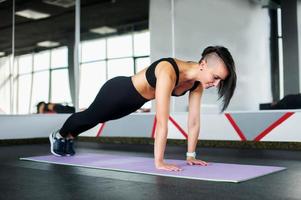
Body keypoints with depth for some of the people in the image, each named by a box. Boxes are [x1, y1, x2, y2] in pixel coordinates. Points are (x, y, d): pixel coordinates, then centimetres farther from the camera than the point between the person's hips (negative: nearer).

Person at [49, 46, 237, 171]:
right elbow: (162, 122, -44)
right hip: (117, 92, -6)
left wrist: (191, 155, -13)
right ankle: (59, 135, 56)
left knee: (96, 120, 32)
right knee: (89, 118, 23)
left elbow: (194, 122, -13)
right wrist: (159, 161, -42)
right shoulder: (168, 72, -43)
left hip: (133, 101, 7)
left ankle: (68, 137, 62)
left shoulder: (197, 82, -19)